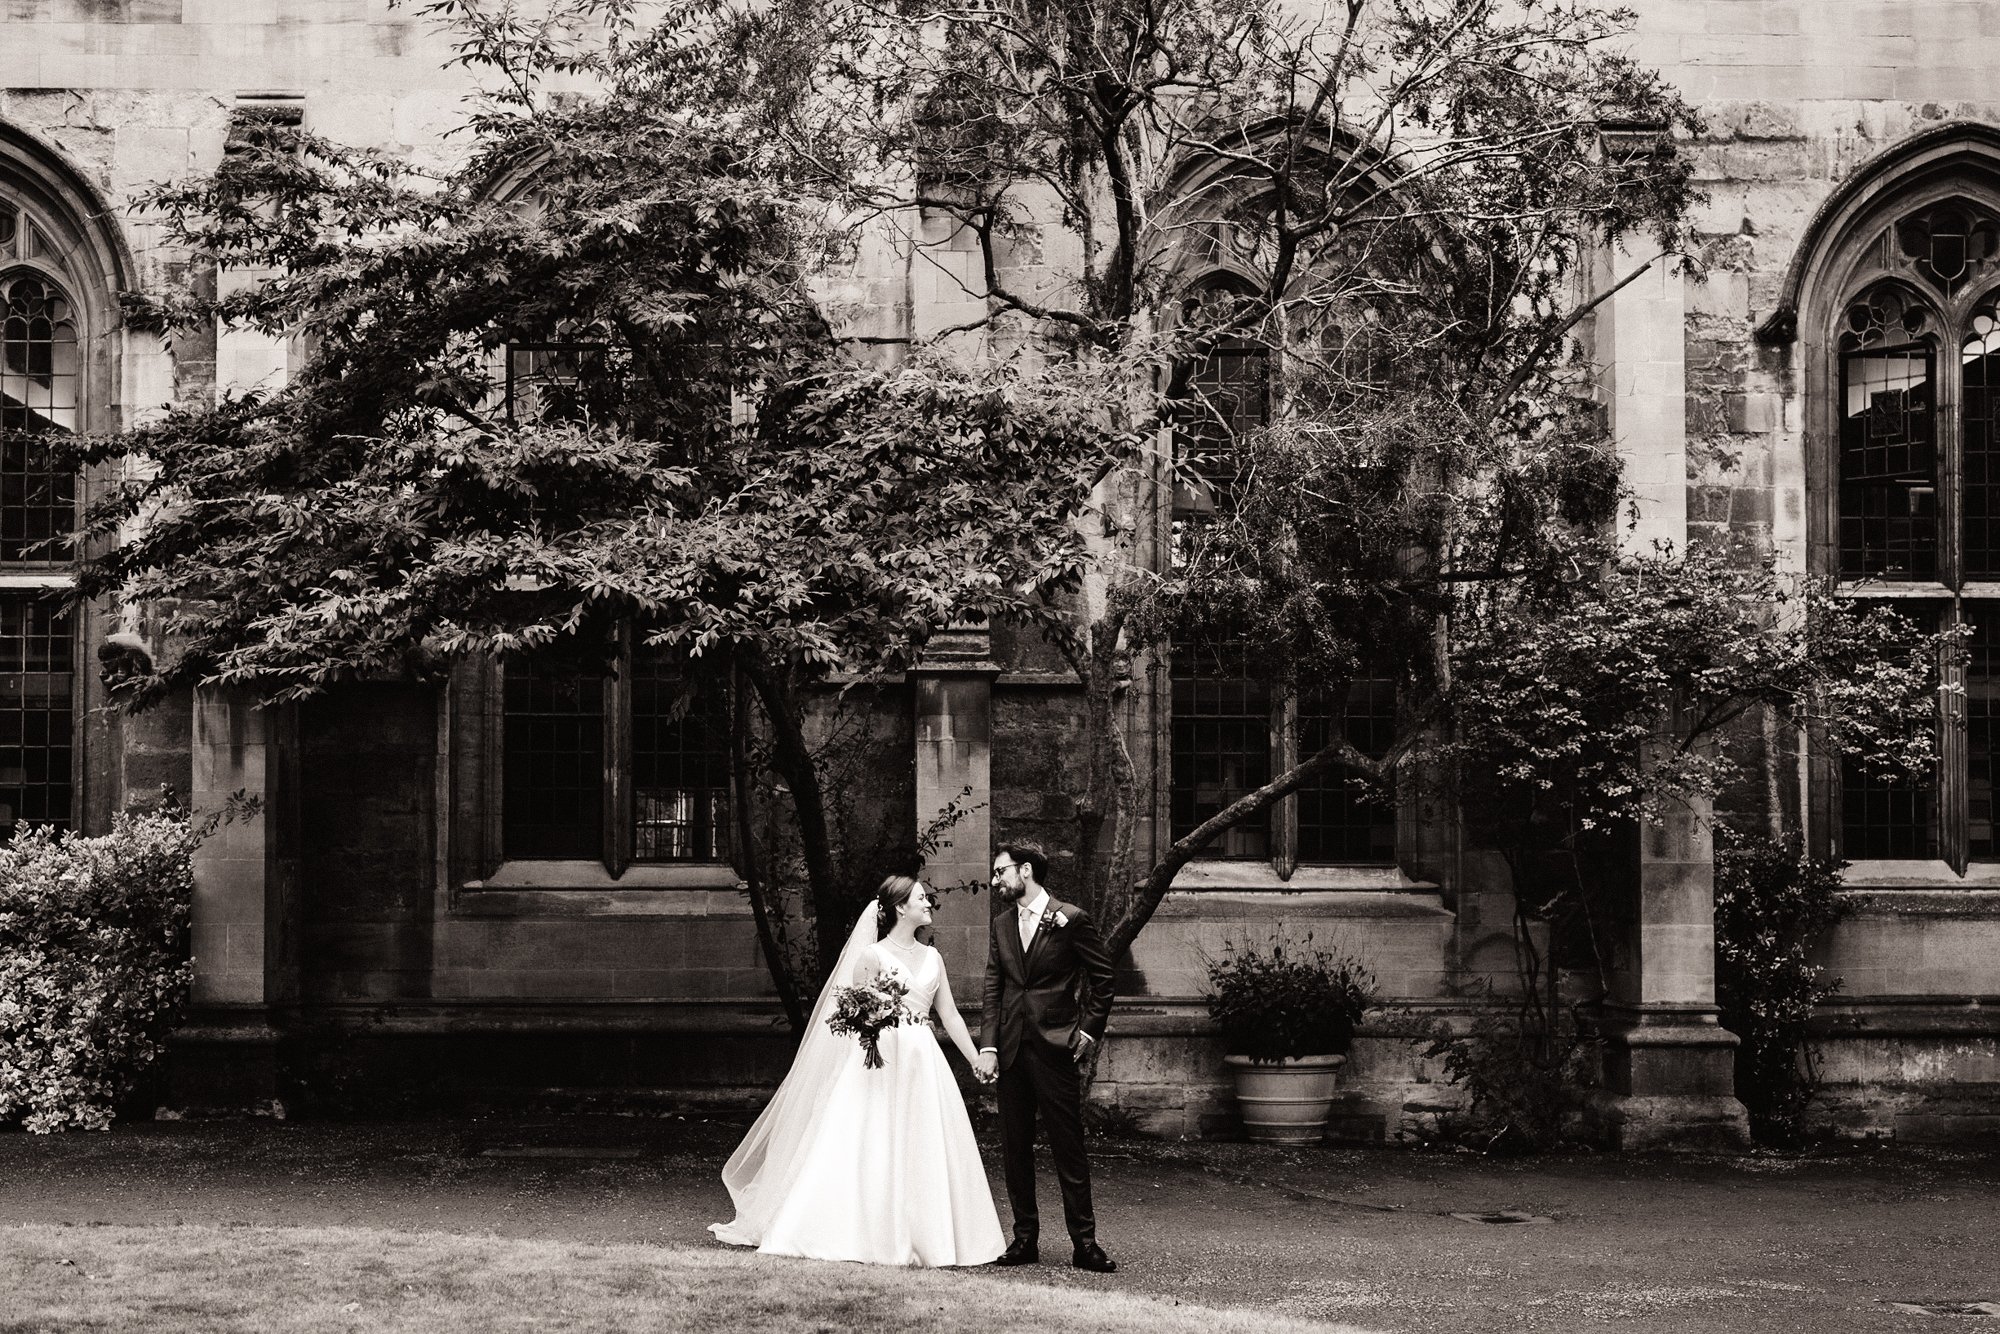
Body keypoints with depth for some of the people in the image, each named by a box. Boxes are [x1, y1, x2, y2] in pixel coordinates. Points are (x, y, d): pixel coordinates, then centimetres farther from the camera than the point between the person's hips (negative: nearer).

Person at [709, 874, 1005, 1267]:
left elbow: (949, 1014, 13)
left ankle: (920, 1237, 9)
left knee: (922, 1155, 3)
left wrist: (978, 1061, 9)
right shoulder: (873, 955, -2)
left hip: (924, 1062, 5)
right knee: (869, 1150, -8)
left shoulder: (932, 957, 13)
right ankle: (861, 1235, -3)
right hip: (880, 1061, -5)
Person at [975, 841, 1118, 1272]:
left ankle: (1084, 1242, 1)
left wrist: (1089, 1031, -3)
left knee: (1069, 1148, -3)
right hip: (1011, 1050, 5)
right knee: (1014, 1149, 7)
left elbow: (1102, 977, 2)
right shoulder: (1001, 925, 11)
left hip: (1055, 1047, -5)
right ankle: (1025, 1237, 15)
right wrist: (988, 1047, -1)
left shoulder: (1070, 919, -3)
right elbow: (993, 990, 8)